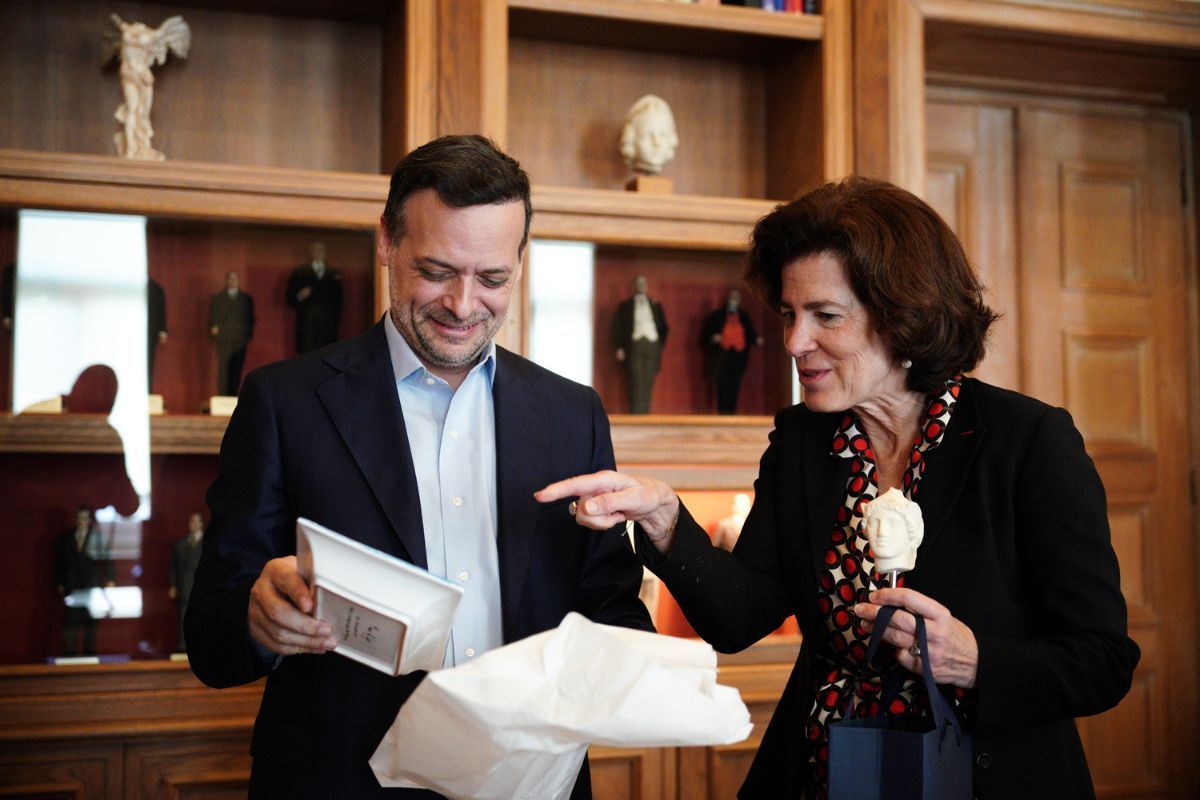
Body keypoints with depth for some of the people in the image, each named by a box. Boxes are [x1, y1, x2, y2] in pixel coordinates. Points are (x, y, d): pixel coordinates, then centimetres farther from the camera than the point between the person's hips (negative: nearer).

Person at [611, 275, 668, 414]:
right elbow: (618, 327, 5)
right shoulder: (625, 305, 10)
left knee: (648, 383, -2)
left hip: (652, 344, 2)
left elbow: (663, 327, 18)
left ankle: (645, 412, -1)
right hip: (634, 344, -2)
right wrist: (619, 348, -5)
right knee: (635, 381, -10)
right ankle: (636, 413, -12)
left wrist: (661, 345, 6)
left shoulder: (655, 305, 16)